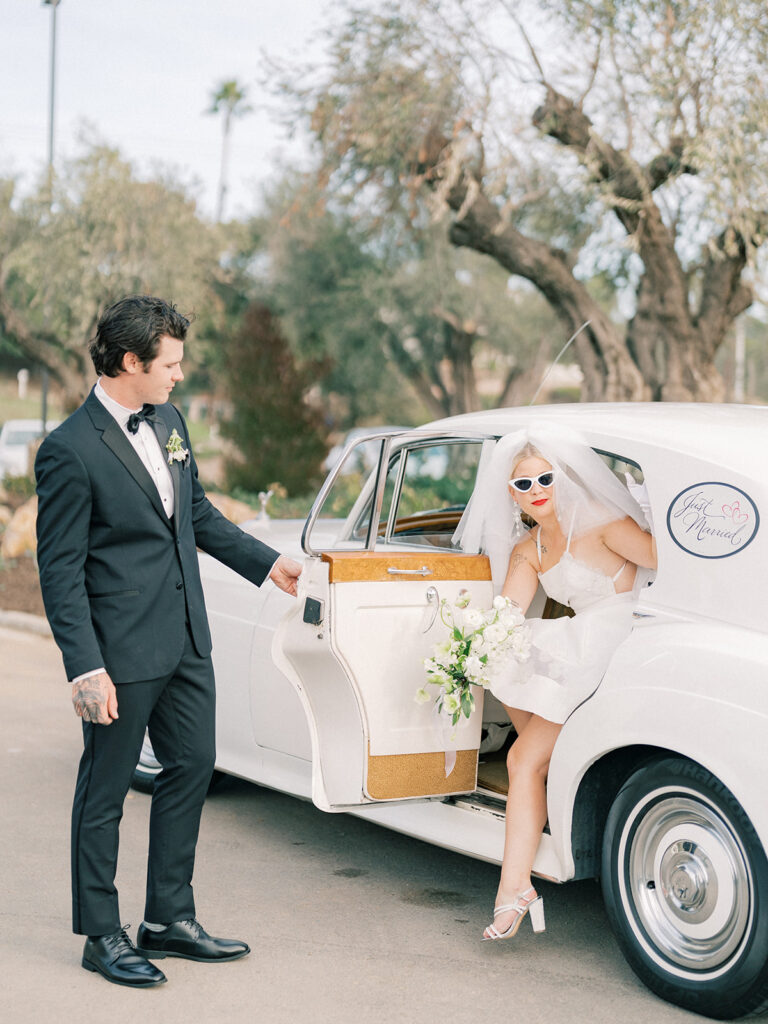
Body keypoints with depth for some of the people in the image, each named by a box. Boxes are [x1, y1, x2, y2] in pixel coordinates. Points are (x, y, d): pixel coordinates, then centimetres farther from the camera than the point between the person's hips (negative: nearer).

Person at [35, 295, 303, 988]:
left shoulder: (167, 421, 8)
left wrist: (267, 563, 22)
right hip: (122, 650, -8)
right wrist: (86, 670, -19)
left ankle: (169, 919, 27)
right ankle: (102, 935, 19)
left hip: (186, 639, 8)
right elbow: (60, 571, -15)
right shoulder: (71, 451, -16)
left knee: (192, 766, 14)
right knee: (106, 788, 5)